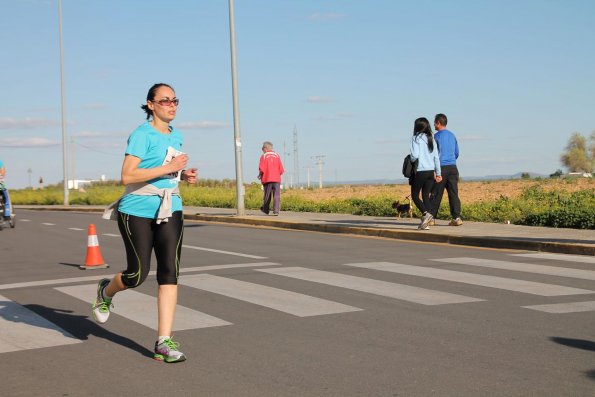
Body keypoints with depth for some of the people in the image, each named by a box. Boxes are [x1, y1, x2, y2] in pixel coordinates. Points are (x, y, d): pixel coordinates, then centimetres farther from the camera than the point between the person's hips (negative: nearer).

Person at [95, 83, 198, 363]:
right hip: (138, 211, -6)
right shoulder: (142, 135, -11)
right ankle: (106, 291, 36)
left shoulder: (176, 136, 13)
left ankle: (164, 342, -5)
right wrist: (167, 168, -22)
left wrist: (184, 175, 7)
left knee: (170, 272, -6)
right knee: (137, 275, -1)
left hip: (169, 211, 6)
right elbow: (127, 176, -20)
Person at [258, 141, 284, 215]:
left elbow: (261, 169, -11)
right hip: (276, 179, 1)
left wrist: (260, 175, 7)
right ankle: (276, 211, -12)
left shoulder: (263, 156, -1)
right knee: (276, 196, -2)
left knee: (267, 195, 11)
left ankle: (265, 209, 23)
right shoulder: (277, 156, 7)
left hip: (267, 179, -1)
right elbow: (281, 170, 4)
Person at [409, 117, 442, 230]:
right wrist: (438, 173, 15)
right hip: (431, 171, 6)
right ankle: (425, 223, 4)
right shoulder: (431, 139, 10)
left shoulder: (416, 138, -7)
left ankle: (426, 213, -16)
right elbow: (436, 157, 10)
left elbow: (415, 155, -17)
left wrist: (410, 160, 5)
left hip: (420, 171, -6)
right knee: (426, 196, 9)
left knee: (415, 195, 6)